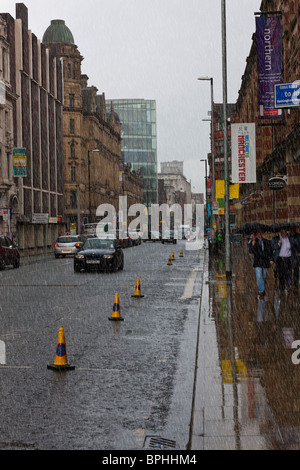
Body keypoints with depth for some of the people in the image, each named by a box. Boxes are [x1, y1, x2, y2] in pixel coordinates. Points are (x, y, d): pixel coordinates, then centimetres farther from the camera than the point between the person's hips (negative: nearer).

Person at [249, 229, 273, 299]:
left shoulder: (266, 242, 7)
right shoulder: (253, 241, 1)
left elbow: (270, 251, 14)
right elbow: (251, 251, -6)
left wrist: (270, 259, 5)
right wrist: (252, 245, -23)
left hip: (265, 262, 2)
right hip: (257, 262, -2)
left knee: (264, 277, 10)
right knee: (259, 277, -14)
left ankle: (262, 291, 26)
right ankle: (261, 291, -12)